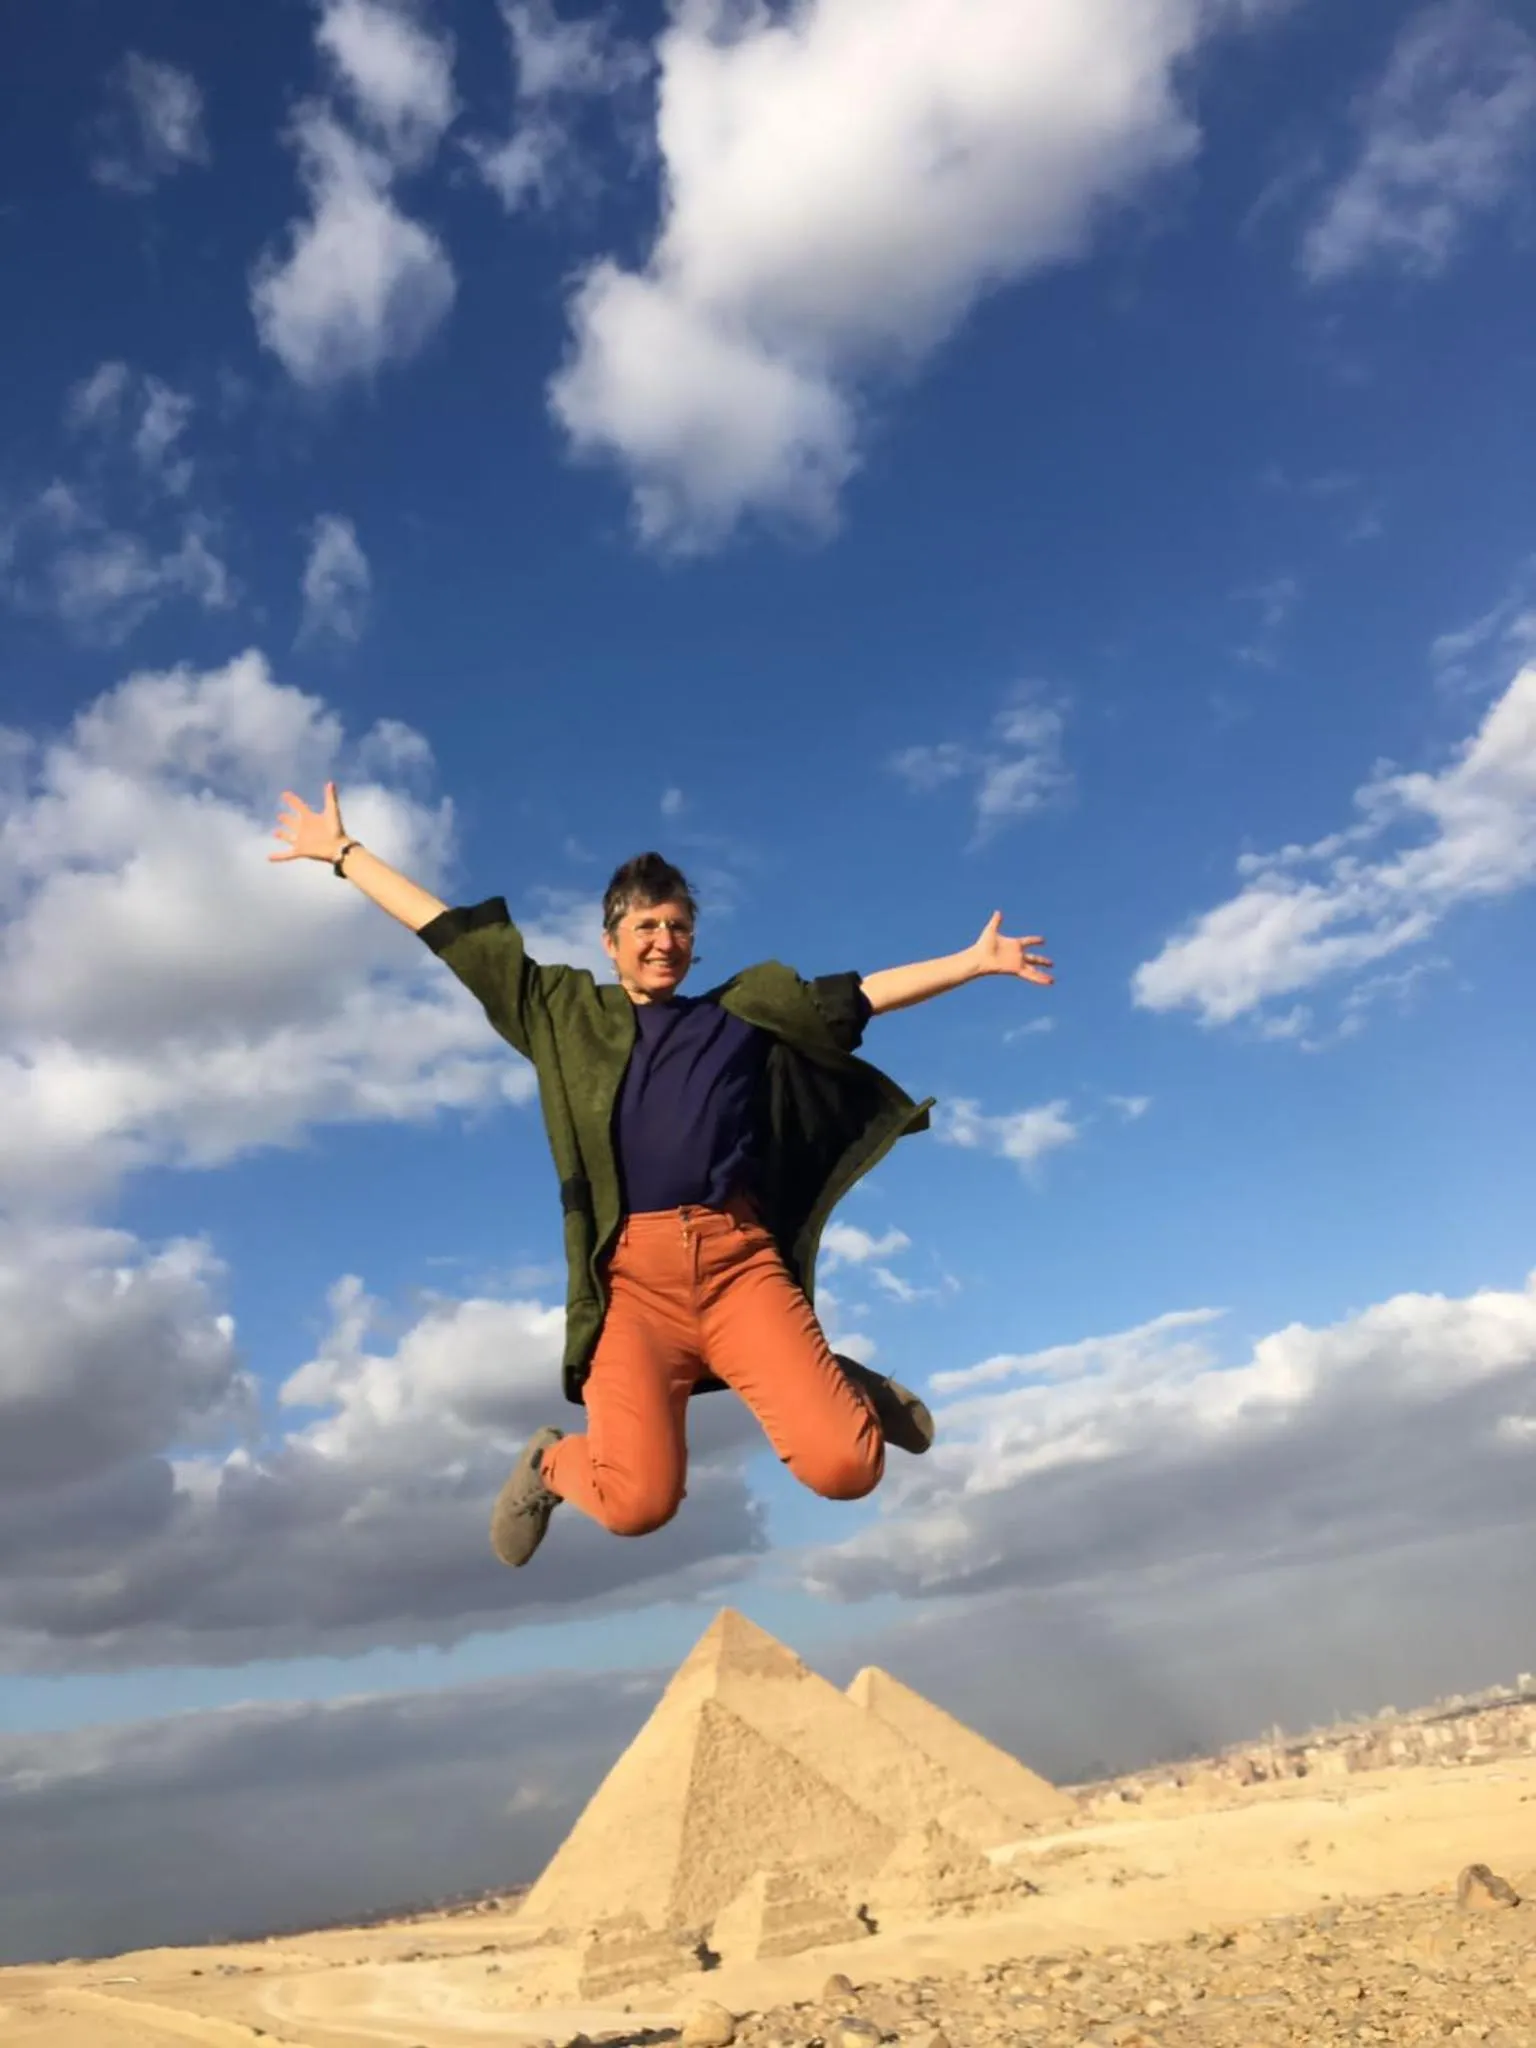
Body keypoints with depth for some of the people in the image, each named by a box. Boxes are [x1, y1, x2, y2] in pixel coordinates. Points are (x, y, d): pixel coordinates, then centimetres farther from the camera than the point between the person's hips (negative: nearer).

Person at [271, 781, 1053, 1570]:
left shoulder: (741, 1014, 17)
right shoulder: (565, 1013, 16)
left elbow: (857, 997, 16)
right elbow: (453, 937, 19)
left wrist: (975, 961, 12)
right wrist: (340, 851, 22)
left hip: (741, 1258, 1)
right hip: (633, 1271, -1)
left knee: (846, 1468, -15)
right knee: (638, 1502, -17)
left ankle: (848, 1383, 21)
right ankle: (554, 1463, 18)